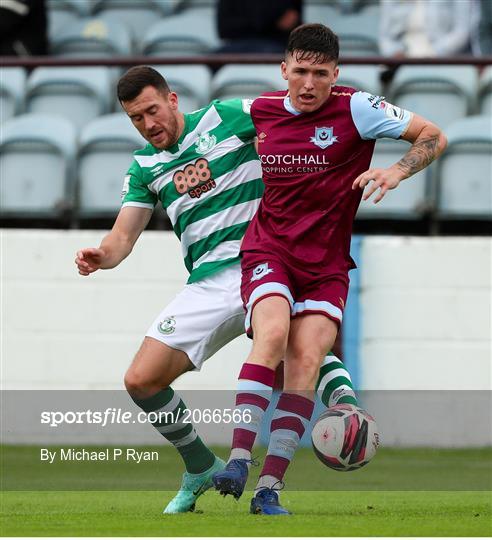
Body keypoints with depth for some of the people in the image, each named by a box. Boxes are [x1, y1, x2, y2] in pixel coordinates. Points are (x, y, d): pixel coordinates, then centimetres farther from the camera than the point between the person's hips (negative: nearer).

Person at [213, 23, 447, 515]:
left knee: (305, 362, -17)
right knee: (273, 335, -27)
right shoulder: (261, 111, 4)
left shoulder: (355, 109, -6)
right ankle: (238, 461, -33)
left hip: (326, 265, -1)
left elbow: (433, 136, -2)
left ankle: (269, 488, -15)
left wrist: (397, 171, -18)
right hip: (268, 250, 1)